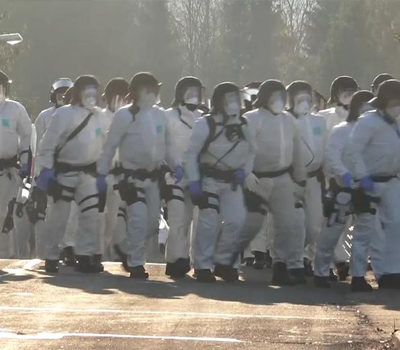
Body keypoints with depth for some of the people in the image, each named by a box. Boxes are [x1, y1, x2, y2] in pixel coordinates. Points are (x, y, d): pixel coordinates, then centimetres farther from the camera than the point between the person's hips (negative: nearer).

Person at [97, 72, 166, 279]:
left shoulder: (159, 115, 5)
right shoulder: (125, 115, -11)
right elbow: (110, 146, -6)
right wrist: (102, 174, -7)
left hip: (153, 175, 6)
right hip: (132, 175, -6)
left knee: (153, 222, 7)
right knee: (139, 219, -14)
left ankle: (128, 251, 30)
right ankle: (135, 264, -2)